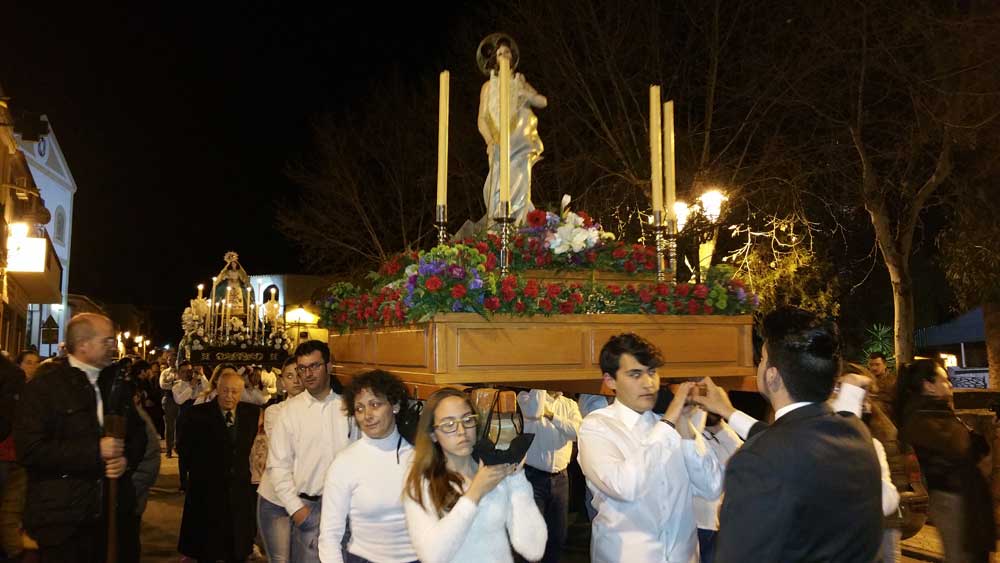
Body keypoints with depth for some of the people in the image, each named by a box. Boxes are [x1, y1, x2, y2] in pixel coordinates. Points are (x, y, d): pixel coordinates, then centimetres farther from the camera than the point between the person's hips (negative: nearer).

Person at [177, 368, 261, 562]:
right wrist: (201, 469, -4)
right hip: (207, 493, -2)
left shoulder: (252, 413, 3)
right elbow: (186, 450, -2)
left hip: (240, 493, 2)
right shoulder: (199, 414, -6)